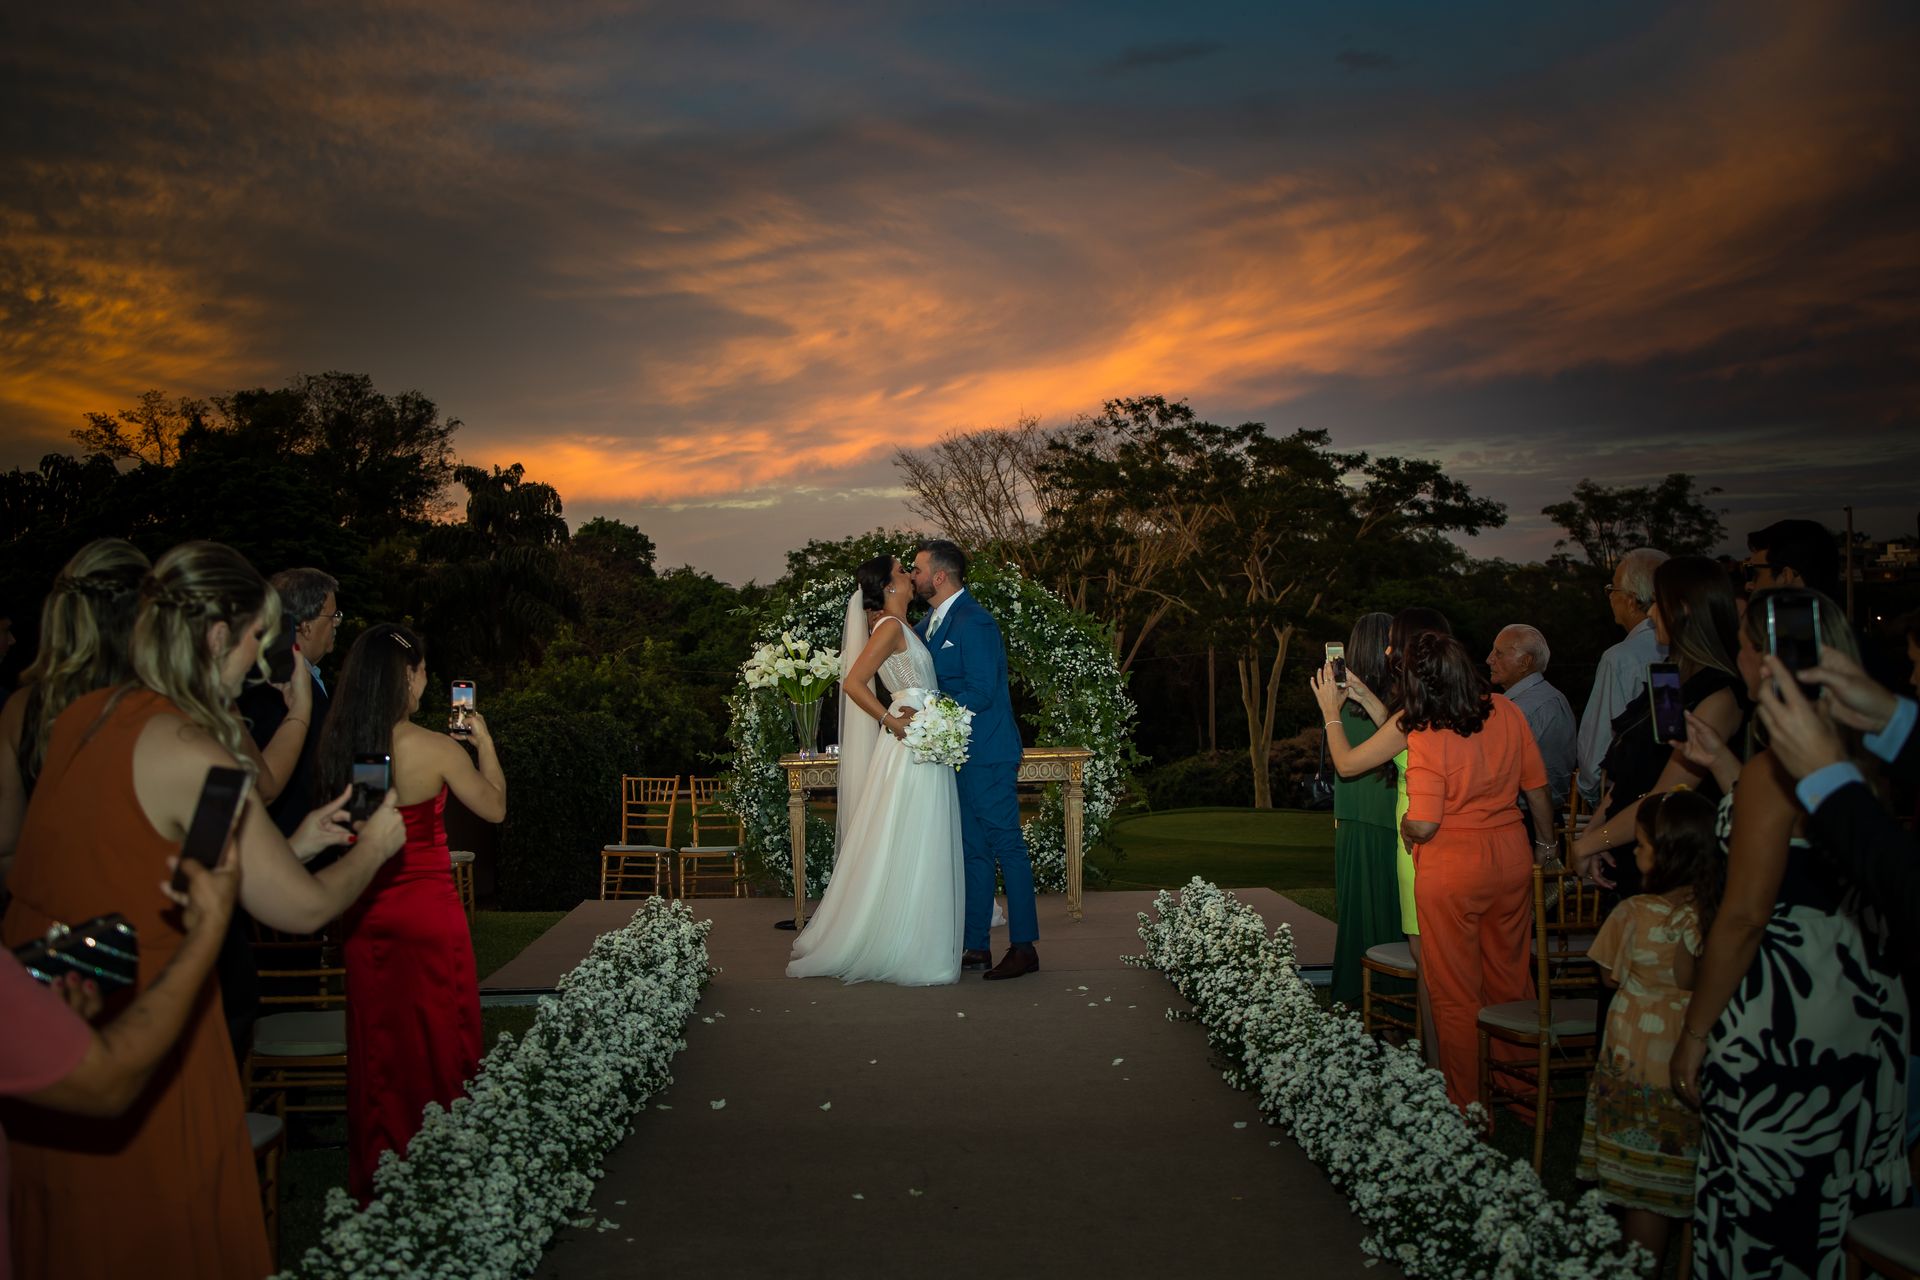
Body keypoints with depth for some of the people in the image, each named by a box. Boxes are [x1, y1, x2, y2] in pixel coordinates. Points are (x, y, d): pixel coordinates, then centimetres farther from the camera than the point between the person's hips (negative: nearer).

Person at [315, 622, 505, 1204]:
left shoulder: (336, 747, -2)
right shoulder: (435, 749, -16)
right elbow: (495, 807, -1)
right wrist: (484, 742, 10)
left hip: (366, 915, 5)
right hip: (428, 915, -5)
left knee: (377, 1047, 16)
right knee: (436, 1046, 8)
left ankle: (375, 1177, 27)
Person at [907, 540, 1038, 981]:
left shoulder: (974, 622, -16)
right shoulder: (931, 621, 15)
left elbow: (981, 692, -22)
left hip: (985, 754, -10)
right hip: (958, 752, 10)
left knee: (1006, 847, -4)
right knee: (973, 850, 13)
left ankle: (1024, 948, 2)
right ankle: (975, 945, 19)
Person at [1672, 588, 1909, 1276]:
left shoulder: (1774, 768, -18)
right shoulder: (1867, 755, 5)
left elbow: (1745, 916, -18)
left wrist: (1695, 1031, -10)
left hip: (1786, 1015, -8)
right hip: (1870, 1000, 8)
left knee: (1763, 1218, 4)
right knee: (1844, 1207, 18)